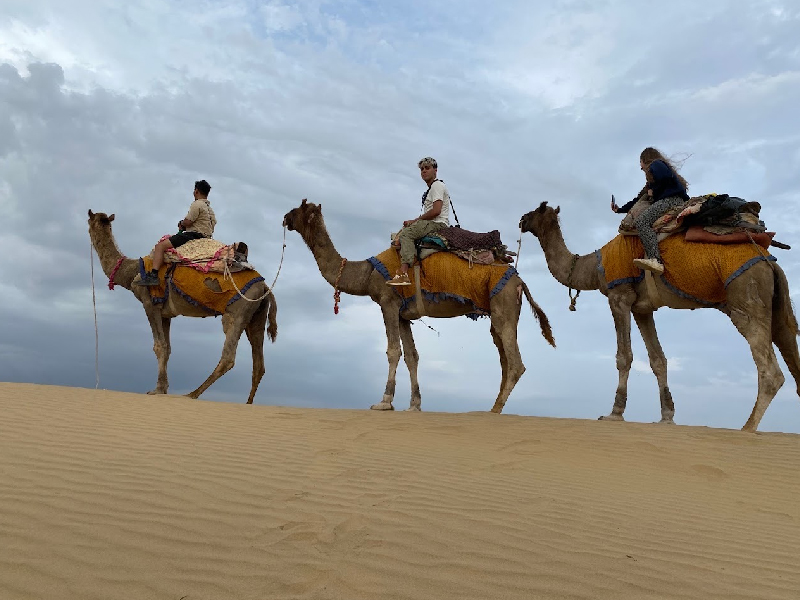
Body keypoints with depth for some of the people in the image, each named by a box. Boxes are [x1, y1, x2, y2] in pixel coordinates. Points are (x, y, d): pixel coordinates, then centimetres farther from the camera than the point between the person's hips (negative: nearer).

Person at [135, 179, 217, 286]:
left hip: (194, 235, -11)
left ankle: (153, 275, -28)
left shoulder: (197, 204, -9)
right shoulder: (209, 208, 21)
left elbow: (187, 222, -16)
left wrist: (181, 223, 10)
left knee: (160, 246, -15)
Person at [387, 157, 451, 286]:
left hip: (438, 224, -11)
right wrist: (413, 222, 6)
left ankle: (403, 274, -44)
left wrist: (415, 220, -7)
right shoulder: (430, 189, 28)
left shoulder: (437, 185, -3)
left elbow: (436, 211, -16)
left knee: (406, 233, -29)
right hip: (432, 224, 11)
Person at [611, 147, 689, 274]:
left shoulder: (655, 164, 11)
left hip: (671, 199, -10)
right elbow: (639, 200, 38)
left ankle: (655, 260, -47)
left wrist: (653, 191, 1)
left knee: (641, 221, -26)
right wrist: (620, 209, 41)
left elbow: (665, 176, -16)